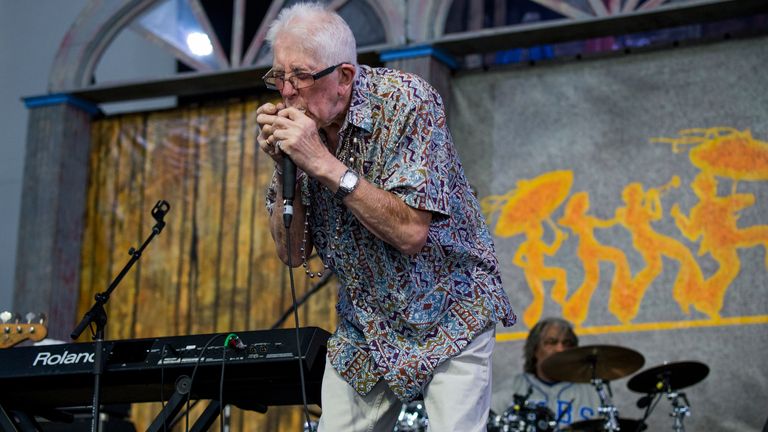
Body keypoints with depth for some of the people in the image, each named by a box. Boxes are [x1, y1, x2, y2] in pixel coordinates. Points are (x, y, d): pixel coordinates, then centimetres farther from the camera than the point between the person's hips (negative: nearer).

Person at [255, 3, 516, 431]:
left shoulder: (406, 101, -20)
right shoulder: (298, 126, -4)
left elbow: (410, 232, -27)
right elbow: (293, 253, -2)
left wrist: (325, 163, -30)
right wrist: (282, 164, -16)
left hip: (446, 317, -5)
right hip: (363, 327, 5)